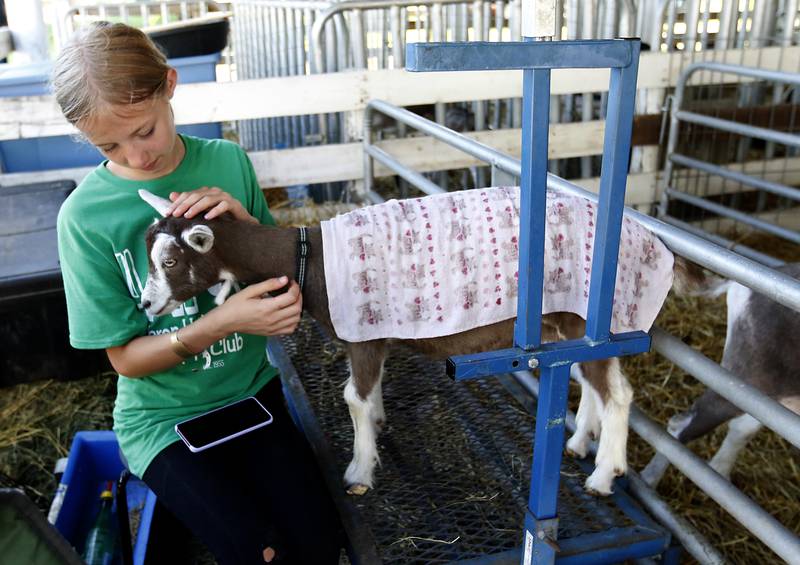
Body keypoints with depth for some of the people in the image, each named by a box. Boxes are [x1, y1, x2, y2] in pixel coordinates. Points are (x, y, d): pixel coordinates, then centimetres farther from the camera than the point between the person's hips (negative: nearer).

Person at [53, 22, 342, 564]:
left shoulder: (228, 161, -7)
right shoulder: (85, 217, -15)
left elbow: (282, 276, 4)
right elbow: (125, 357, -11)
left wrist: (246, 222, -18)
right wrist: (223, 323, -28)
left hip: (251, 392, 3)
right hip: (164, 421, -2)